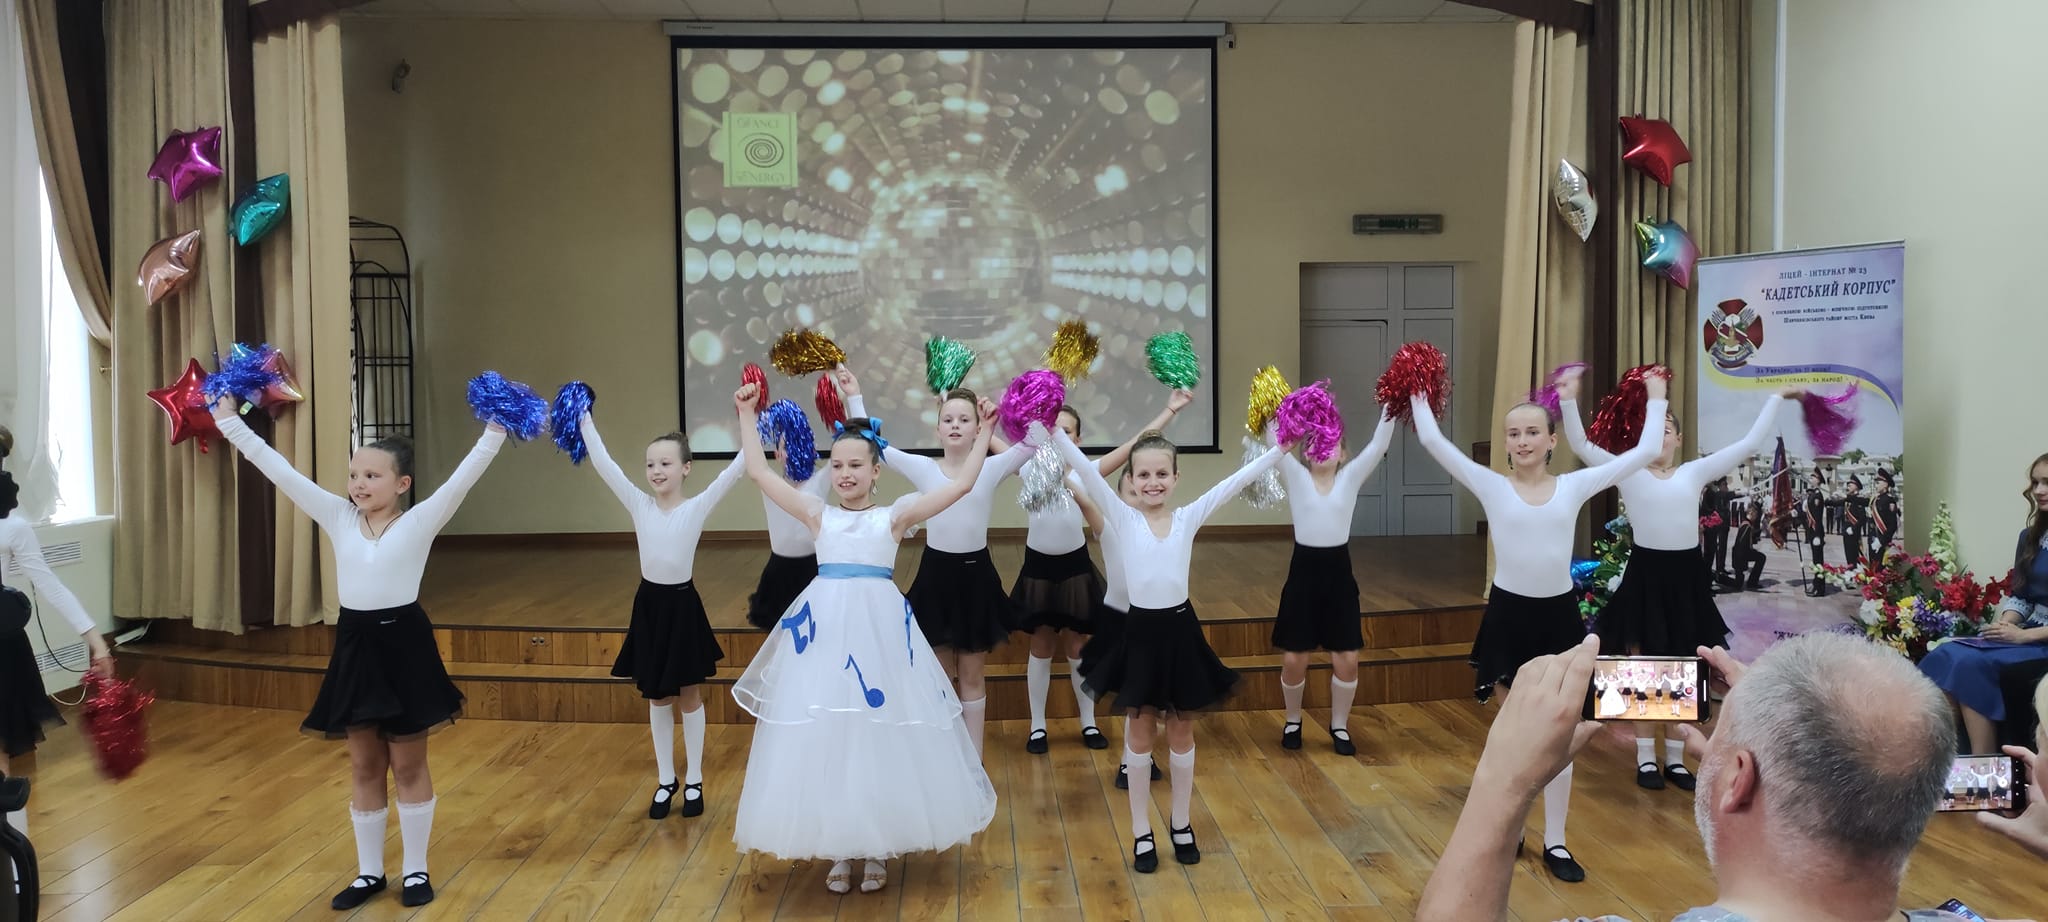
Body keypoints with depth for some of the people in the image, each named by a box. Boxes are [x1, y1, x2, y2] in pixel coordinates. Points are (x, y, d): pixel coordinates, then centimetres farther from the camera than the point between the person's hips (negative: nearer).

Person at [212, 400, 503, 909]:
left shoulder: (419, 521, -7)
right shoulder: (339, 518, 3)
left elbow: (465, 475, -19)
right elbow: (278, 469, 2)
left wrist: (495, 429, -30)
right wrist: (229, 421, 0)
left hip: (404, 645, -4)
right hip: (355, 646, 4)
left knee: (408, 765, 7)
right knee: (364, 767, 13)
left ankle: (416, 870, 20)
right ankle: (369, 872, 25)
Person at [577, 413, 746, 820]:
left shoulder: (698, 507, -8)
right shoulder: (639, 505, -1)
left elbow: (735, 470, -18)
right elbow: (603, 464, -6)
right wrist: (585, 419, -12)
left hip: (682, 605, -3)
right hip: (649, 605, 3)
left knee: (690, 696, 10)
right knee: (657, 699, 13)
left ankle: (694, 781, 21)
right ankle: (665, 780, 26)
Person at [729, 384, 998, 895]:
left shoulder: (895, 516, 5)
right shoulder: (818, 514, 9)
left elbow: (962, 484, 1)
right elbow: (759, 472, 9)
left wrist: (983, 432, 4)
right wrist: (747, 416, 12)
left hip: (879, 625, -1)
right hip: (824, 625, 2)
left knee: (880, 730, 4)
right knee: (825, 735, 4)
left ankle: (876, 849, 18)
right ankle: (838, 850, 18)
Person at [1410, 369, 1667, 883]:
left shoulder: (1574, 487, 2)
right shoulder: (1492, 487, -2)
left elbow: (1645, 452, 2)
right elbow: (1433, 441, -9)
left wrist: (1655, 398, 9)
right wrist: (1419, 393, -1)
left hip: (1558, 615, 1)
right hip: (1508, 614, -1)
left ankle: (1555, 843, 18)